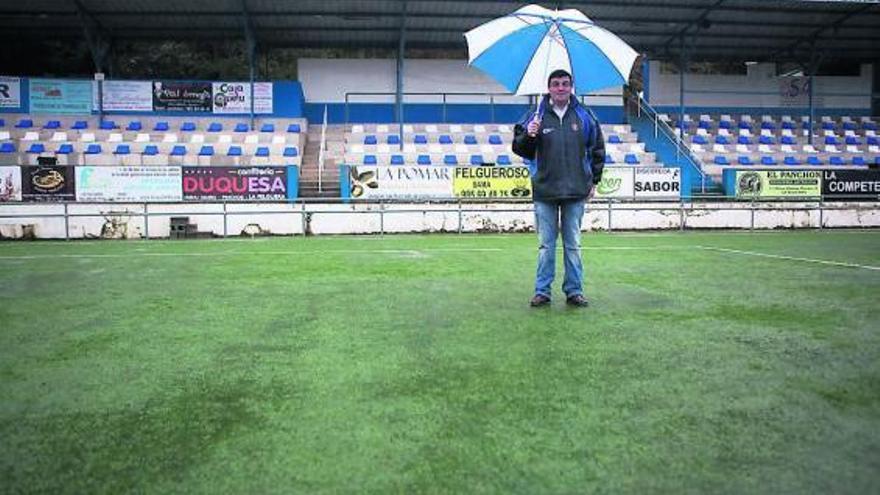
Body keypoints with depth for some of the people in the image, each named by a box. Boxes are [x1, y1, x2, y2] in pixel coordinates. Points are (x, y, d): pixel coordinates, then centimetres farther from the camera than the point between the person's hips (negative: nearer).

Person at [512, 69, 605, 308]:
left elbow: (598, 150, 15)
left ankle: (574, 291, 16)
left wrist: (594, 180, 11)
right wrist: (528, 136, -18)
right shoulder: (537, 116, 3)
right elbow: (519, 149, 3)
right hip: (545, 191, -1)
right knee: (546, 245, 5)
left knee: (573, 245, 7)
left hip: (576, 191, 1)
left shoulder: (584, 116, 7)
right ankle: (542, 291, 13)